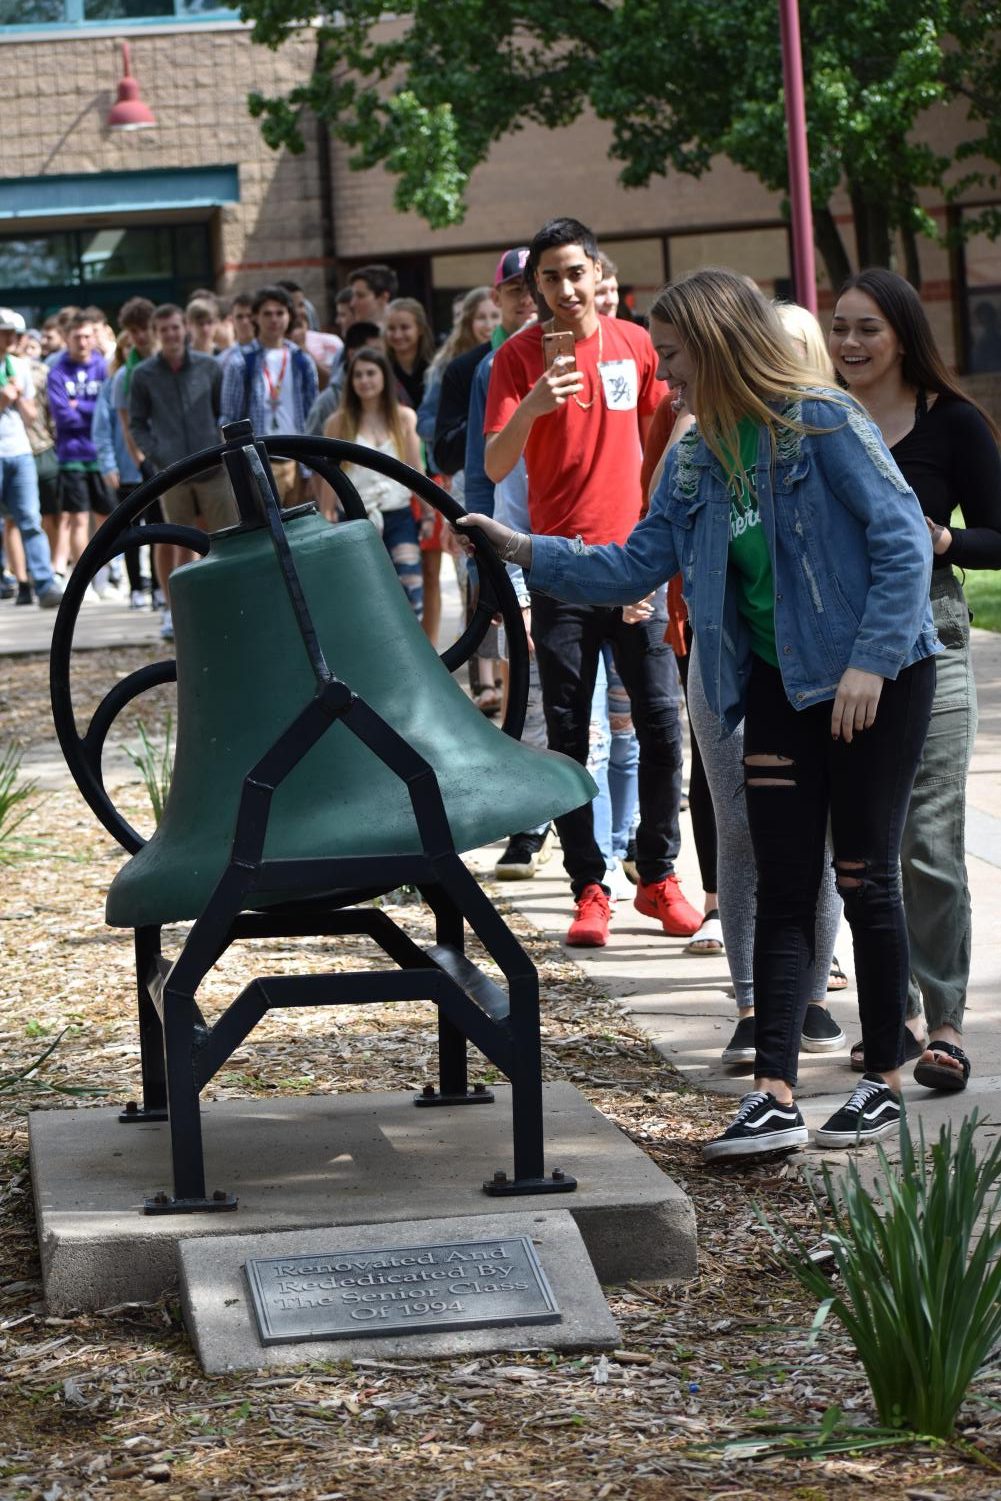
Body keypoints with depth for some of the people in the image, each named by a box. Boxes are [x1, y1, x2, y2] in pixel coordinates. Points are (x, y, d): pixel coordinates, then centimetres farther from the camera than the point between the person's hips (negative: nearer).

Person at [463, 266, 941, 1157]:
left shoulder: (824, 423, -15)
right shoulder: (695, 462, 6)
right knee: (783, 888, 1)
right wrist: (524, 552, 0)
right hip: (780, 684, 6)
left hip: (879, 682, -6)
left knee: (864, 876, 0)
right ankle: (775, 1096, -2)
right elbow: (636, 567, 8)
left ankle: (885, 1082, 14)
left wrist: (870, 662, -21)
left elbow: (904, 541, -17)